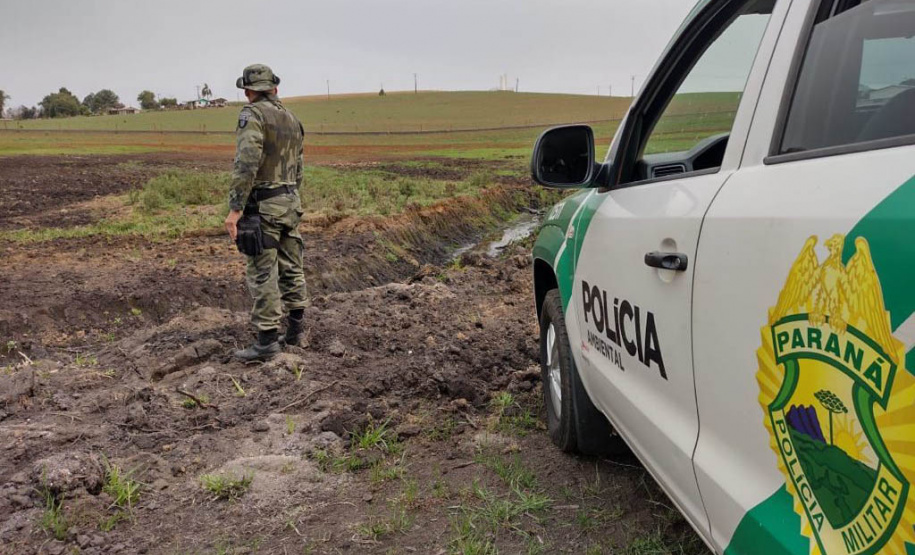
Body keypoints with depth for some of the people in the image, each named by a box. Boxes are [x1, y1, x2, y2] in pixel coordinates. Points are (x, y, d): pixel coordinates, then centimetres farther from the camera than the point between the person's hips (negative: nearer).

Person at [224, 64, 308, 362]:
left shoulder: (253, 115, -12)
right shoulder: (291, 119, 13)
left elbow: (246, 164, -23)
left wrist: (234, 209, -22)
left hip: (261, 206, -8)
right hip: (290, 203, 8)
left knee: (262, 274, -4)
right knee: (291, 268, 13)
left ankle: (267, 341, -1)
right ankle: (295, 330, 21)